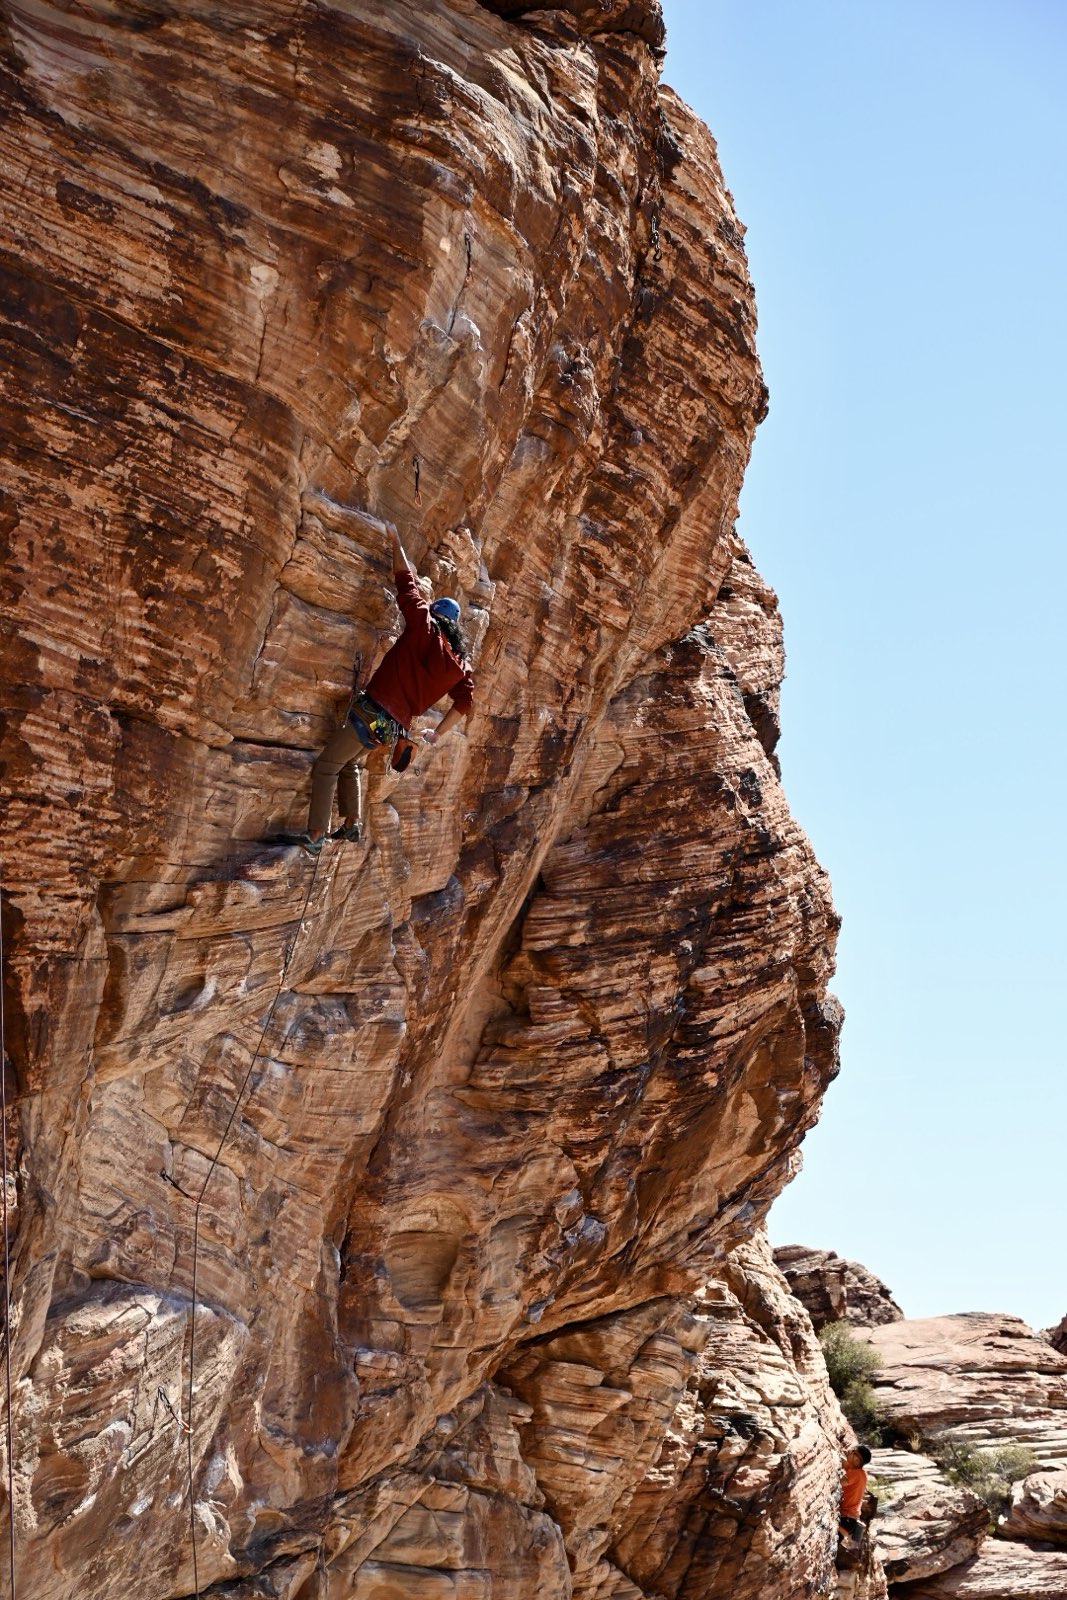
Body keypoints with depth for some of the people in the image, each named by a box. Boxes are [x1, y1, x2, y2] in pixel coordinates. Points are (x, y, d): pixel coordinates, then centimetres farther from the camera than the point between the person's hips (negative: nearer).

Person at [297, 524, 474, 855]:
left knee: (327, 767, -4)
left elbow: (406, 580, -2)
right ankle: (352, 823, 20)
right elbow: (464, 702, 7)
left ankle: (316, 835, -12)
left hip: (372, 712, -7)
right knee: (349, 764, 28)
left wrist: (395, 539, 9)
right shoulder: (459, 664, 8)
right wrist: (437, 733, 15)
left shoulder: (423, 628, -6)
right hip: (397, 725, 7)